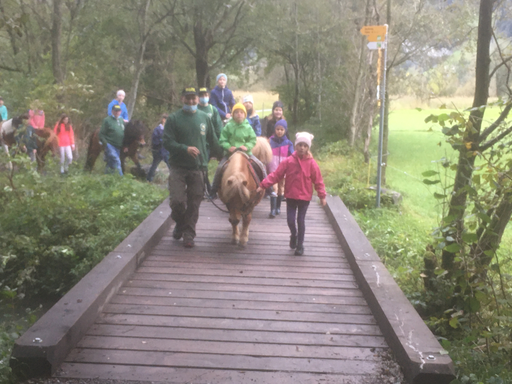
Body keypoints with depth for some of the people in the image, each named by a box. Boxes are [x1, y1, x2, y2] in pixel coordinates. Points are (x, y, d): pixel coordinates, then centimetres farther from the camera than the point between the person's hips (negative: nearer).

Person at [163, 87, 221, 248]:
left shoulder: (205, 118, 9)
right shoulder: (173, 119, -1)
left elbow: (213, 142, 17)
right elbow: (167, 142, -6)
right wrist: (185, 149, -19)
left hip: (198, 168, 2)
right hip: (178, 167, -2)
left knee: (194, 203, 5)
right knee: (177, 201, -9)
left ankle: (189, 235, 18)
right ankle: (180, 224, 21)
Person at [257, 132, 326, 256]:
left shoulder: (311, 163, -9)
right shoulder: (288, 161, -7)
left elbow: (318, 180, -5)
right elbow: (276, 175, -7)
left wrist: (322, 195, -9)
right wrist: (263, 185, -12)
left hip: (305, 197, -1)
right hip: (291, 196, 1)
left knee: (301, 221, 6)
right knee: (290, 220, 0)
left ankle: (300, 245, 21)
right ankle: (294, 235, 33)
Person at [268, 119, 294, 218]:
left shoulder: (288, 143, 1)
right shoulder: (271, 141, -1)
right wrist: (265, 168, 0)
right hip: (272, 169, -2)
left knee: (281, 188, 12)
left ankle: (278, 207, 27)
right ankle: (273, 210, -12)